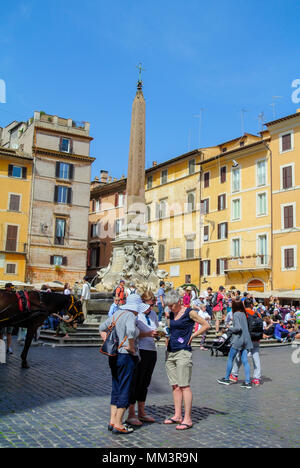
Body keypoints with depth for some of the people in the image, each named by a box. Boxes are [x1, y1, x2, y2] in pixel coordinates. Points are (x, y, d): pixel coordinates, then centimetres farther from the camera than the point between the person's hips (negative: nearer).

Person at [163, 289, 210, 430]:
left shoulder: (189, 312, -6)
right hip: (170, 352, 7)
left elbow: (206, 325, -3)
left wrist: (192, 336, -5)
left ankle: (187, 419, -1)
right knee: (175, 386, 9)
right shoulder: (171, 314, 13)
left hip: (183, 352, -7)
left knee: (184, 386, -6)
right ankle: (177, 416, 17)